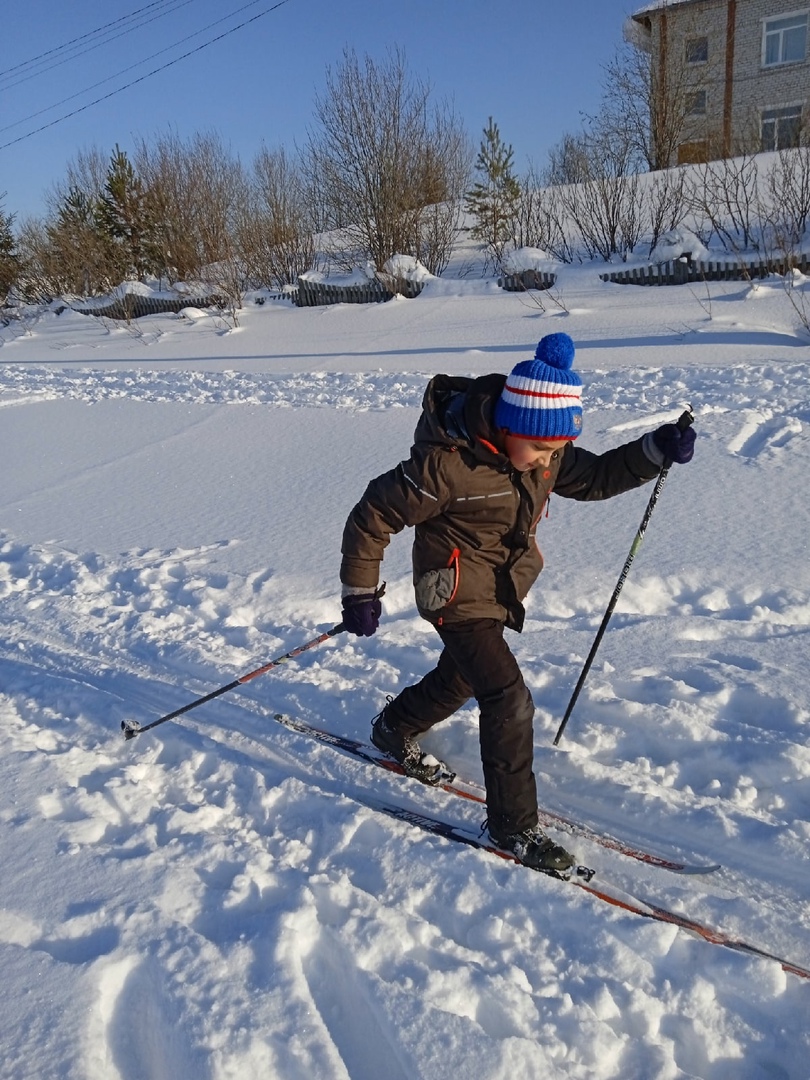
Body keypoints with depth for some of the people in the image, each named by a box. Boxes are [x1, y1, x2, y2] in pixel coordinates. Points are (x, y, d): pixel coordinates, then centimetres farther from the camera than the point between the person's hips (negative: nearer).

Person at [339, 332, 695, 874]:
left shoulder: (542, 452, -8)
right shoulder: (449, 464, -31)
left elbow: (595, 477, 7)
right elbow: (372, 518, -22)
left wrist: (656, 451, -8)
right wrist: (361, 594, -15)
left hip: (501, 593, 8)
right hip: (458, 597, -8)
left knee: (461, 678, 26)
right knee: (509, 701, -12)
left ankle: (394, 729, 54)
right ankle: (514, 826, 6)